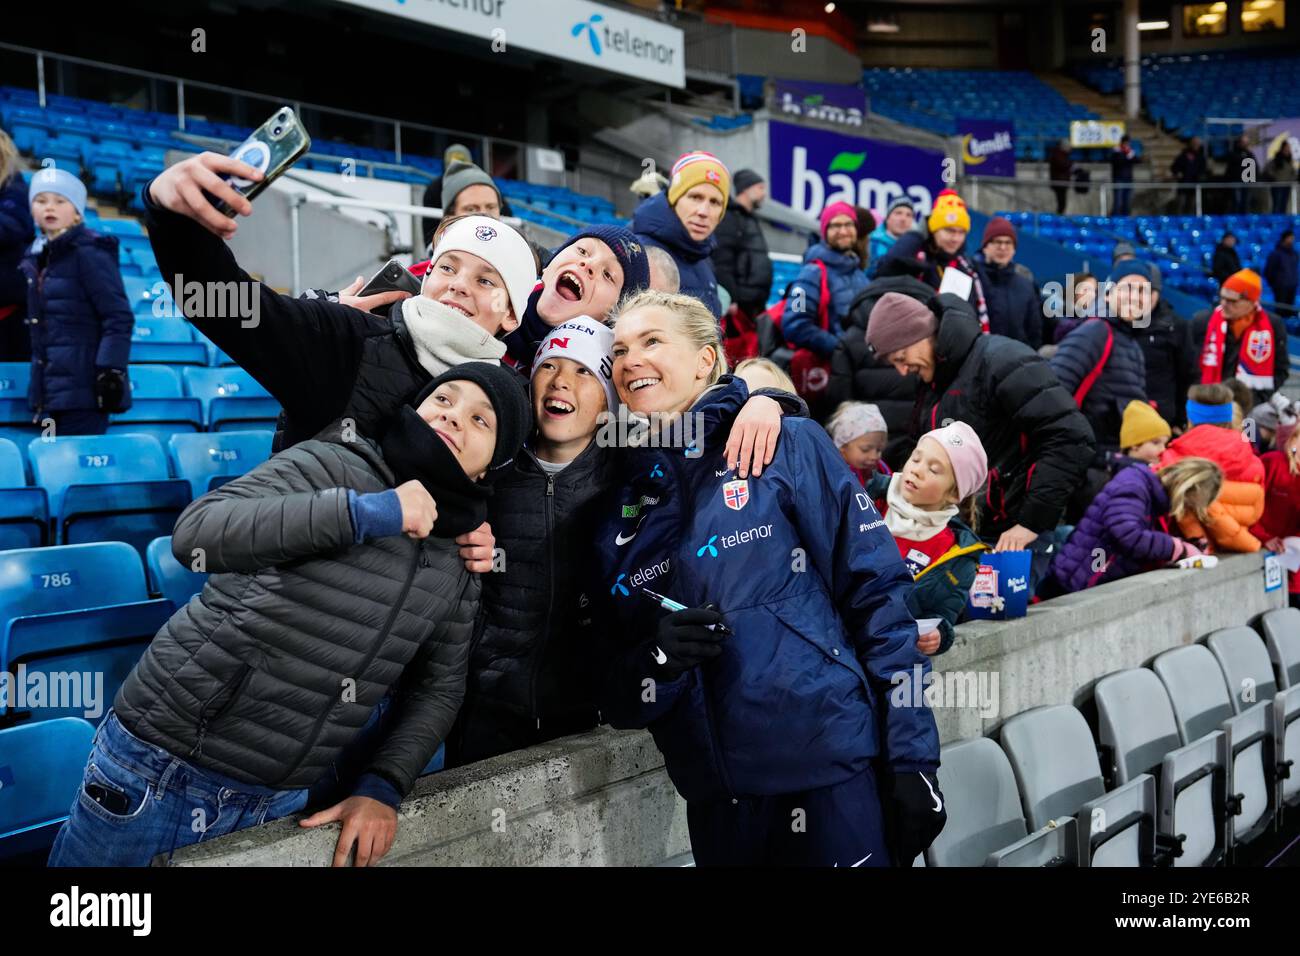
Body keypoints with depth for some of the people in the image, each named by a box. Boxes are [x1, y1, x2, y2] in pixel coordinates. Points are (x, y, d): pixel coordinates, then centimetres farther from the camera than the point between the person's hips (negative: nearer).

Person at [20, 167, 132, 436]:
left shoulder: (90, 252, -7)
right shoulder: (35, 257, 16)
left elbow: (118, 318, -12)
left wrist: (111, 370, -21)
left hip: (83, 387, -8)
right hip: (51, 389, 8)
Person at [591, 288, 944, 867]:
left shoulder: (787, 447, -2)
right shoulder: (618, 515, 9)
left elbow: (878, 596, -5)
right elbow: (616, 696, 10)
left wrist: (912, 759, -11)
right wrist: (657, 656, -13)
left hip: (833, 773, -4)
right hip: (716, 800, 4)